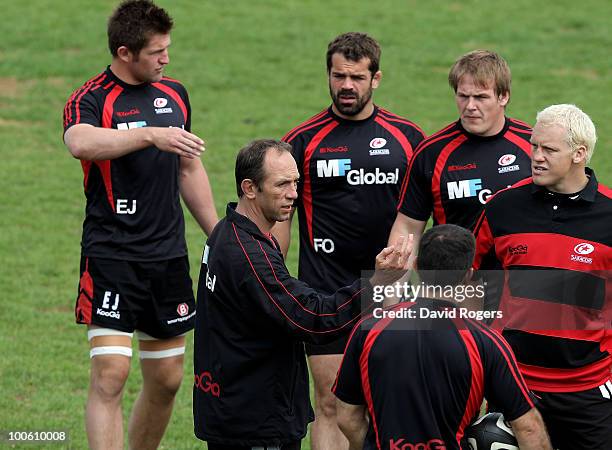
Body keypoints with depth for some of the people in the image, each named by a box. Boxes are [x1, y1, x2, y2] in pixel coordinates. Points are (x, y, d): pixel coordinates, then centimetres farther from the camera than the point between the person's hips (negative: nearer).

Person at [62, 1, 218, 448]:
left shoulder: (174, 94, 11)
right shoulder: (91, 100, -10)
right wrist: (152, 134, -44)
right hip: (111, 256, -6)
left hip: (168, 256, 6)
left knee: (167, 379, 9)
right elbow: (81, 143, -34)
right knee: (110, 372, -14)